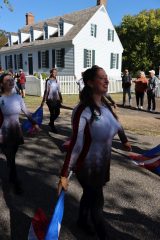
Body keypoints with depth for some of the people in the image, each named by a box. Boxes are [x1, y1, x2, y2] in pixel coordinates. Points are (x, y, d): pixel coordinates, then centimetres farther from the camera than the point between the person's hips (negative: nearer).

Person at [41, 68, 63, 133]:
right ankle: (52, 126, 18)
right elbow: (46, 91, -10)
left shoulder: (57, 81, 10)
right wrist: (43, 100, -11)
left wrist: (61, 98, 16)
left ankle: (51, 123, 34)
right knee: (52, 113, 1)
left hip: (57, 99, 6)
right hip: (50, 100, -6)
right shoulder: (48, 81, -7)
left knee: (57, 112, 10)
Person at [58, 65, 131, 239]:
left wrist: (124, 141, 27)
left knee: (89, 194, 28)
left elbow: (116, 124, 13)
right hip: (87, 166, -7)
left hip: (103, 162, 7)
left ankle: (82, 221, 56)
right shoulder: (83, 111, -28)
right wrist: (64, 175, -31)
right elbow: (76, 144, -31)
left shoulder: (104, 105, -4)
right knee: (97, 201, 15)